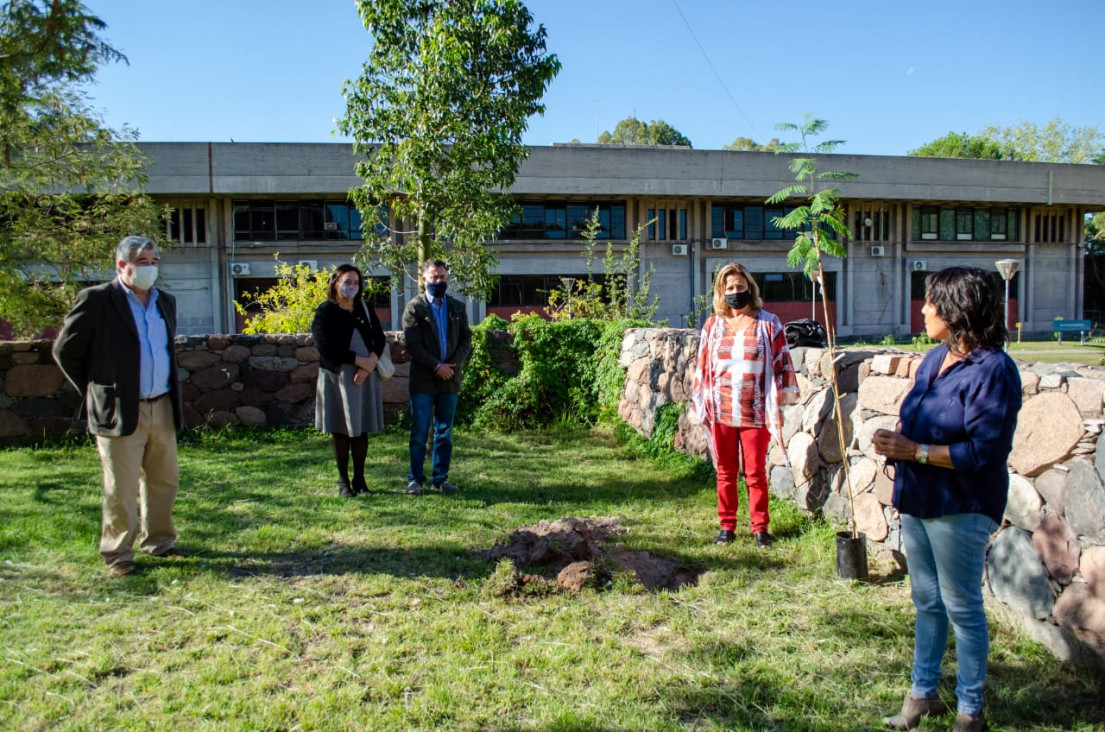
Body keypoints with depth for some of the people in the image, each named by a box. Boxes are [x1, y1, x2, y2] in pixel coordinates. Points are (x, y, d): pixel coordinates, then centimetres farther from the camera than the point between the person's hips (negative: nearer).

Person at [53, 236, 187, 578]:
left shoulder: (165, 302, 11)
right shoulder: (96, 300, -7)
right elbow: (65, 350, -2)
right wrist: (95, 392, 2)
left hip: (162, 408, 6)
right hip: (121, 411, -6)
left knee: (164, 480, 14)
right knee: (121, 489, 2)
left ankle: (158, 541, 29)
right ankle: (118, 554, 15)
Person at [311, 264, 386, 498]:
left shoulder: (365, 309, 11)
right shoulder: (325, 312, -3)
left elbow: (380, 339, 6)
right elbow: (327, 347, -13)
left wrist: (370, 364, -12)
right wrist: (360, 361, -14)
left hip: (365, 377, 4)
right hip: (337, 377, -4)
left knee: (362, 429, 7)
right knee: (341, 430, 2)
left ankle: (359, 479, 16)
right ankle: (343, 481, 12)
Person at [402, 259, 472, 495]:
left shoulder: (457, 308, 12)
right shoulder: (414, 308, 0)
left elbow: (466, 340, 8)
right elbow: (412, 344, -8)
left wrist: (453, 365, -8)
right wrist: (436, 366, -13)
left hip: (449, 378, 4)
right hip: (423, 379, -3)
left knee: (444, 432, 8)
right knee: (419, 432, 0)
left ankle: (440, 478, 16)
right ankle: (415, 479, 9)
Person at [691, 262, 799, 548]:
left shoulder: (768, 324, 0)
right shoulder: (713, 326, 7)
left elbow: (781, 365, 1)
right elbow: (702, 367, 10)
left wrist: (778, 405, -2)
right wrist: (702, 406, 7)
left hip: (755, 413, -2)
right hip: (720, 412, 2)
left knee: (756, 472, 4)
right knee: (725, 472, 10)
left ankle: (760, 527, 17)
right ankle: (727, 526, 21)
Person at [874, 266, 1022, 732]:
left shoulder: (992, 370, -19)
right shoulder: (936, 357, 7)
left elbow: (985, 451, -23)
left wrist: (915, 451, -22)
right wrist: (896, 439, 0)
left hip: (959, 509, -8)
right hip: (918, 501, 8)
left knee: (962, 607, 6)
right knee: (926, 601, 18)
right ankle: (923, 694, 33)